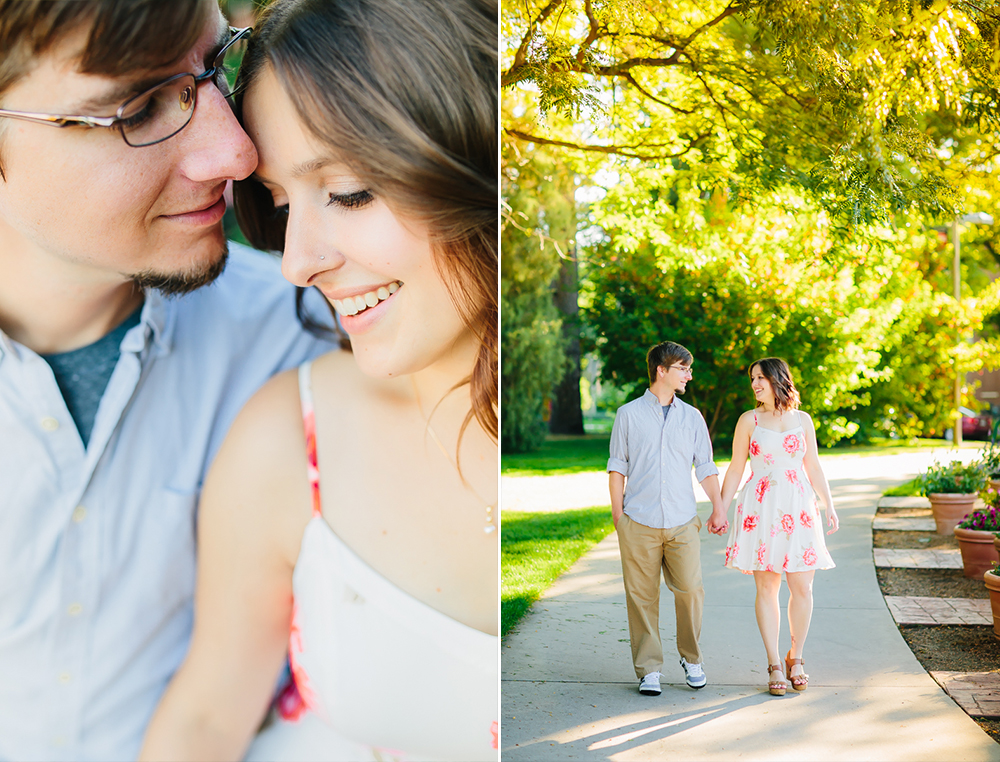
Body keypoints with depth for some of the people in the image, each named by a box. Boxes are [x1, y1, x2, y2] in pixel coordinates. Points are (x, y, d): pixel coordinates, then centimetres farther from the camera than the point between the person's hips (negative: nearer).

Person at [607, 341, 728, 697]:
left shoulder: (692, 417, 12)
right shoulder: (629, 414, 4)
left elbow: (705, 466, 14)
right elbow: (617, 467, 6)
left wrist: (718, 507, 5)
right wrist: (617, 515, 1)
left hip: (682, 521, 2)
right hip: (639, 522, -2)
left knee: (690, 589, -5)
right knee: (642, 596, 0)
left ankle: (691, 659, 17)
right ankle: (649, 670, 10)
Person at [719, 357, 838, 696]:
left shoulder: (802, 420, 9)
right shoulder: (749, 420, 4)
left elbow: (813, 468, 15)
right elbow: (735, 469, 5)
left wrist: (829, 506, 9)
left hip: (798, 509, 2)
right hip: (760, 510, -1)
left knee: (802, 588, -1)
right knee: (766, 587, -2)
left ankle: (795, 658, 17)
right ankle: (774, 665, 5)